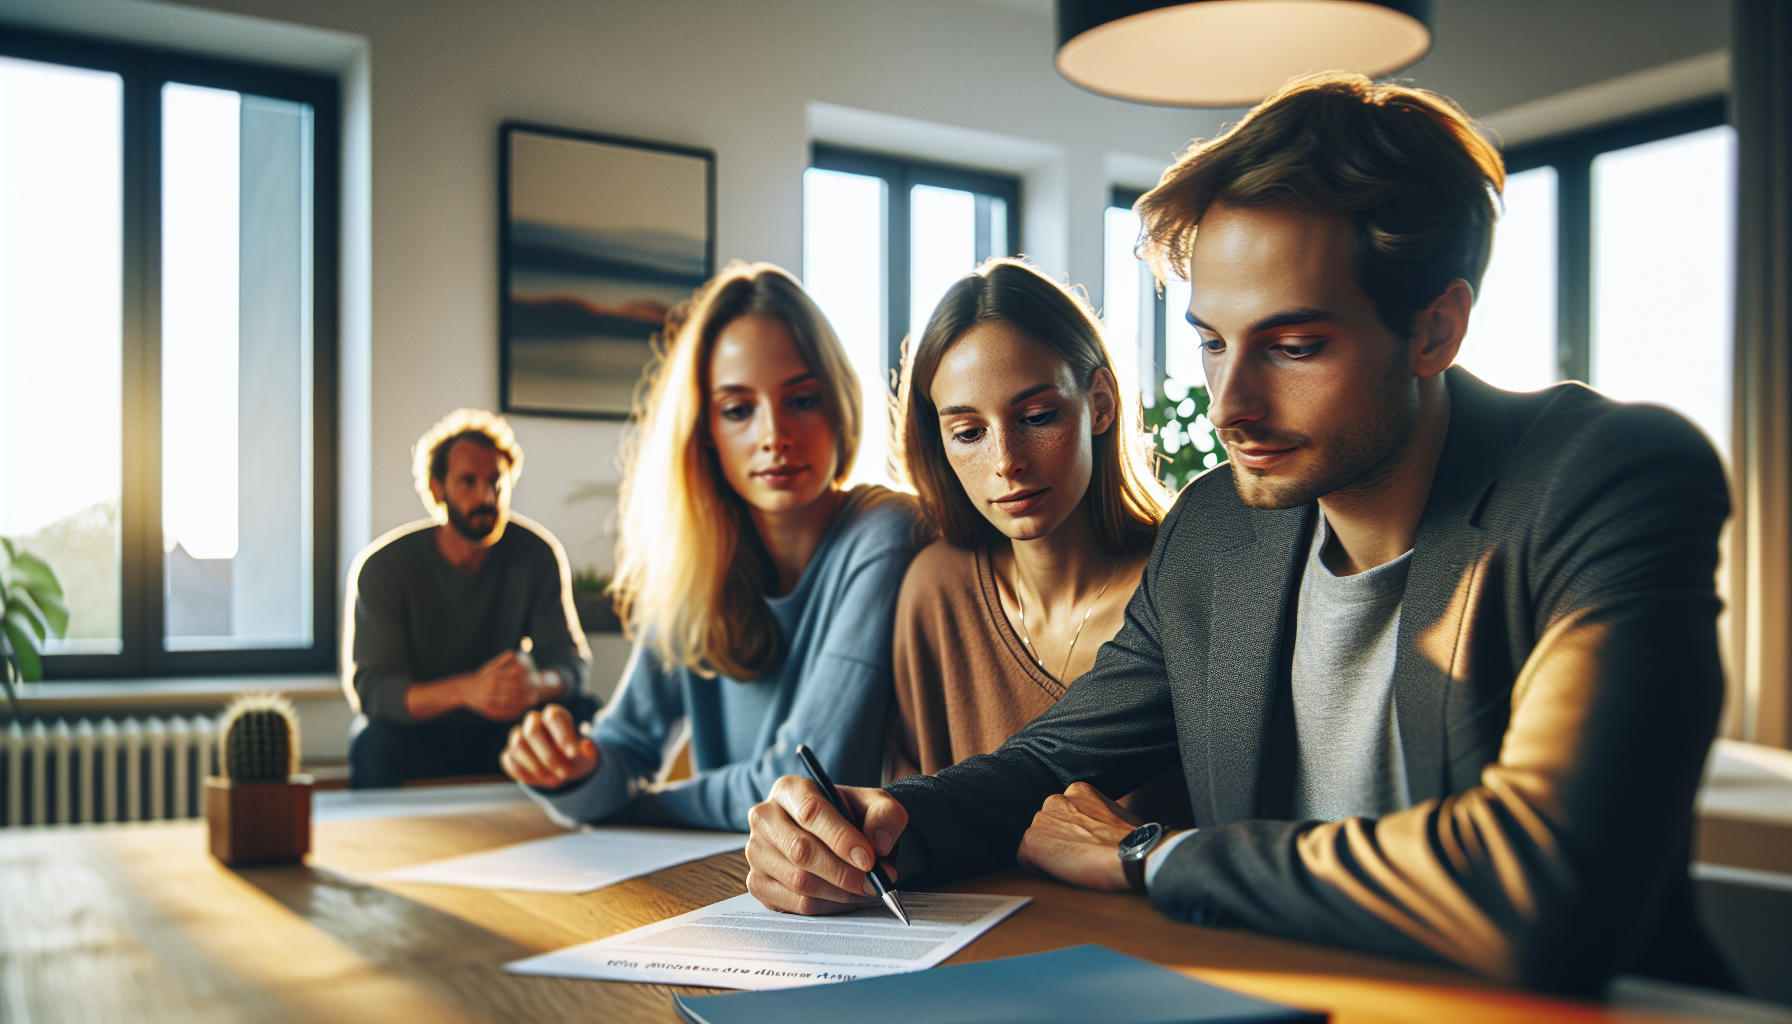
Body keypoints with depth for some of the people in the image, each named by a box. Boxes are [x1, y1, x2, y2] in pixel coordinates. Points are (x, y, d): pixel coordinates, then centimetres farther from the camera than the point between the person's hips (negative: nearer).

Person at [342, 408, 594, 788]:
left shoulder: (536, 554, -5)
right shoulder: (382, 565, -12)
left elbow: (570, 660, -9)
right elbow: (369, 687, -20)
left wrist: (536, 686, -37)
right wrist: (466, 689, -40)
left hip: (502, 731, 2)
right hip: (417, 738, -2)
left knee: (585, 715, -24)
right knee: (374, 742, -35)